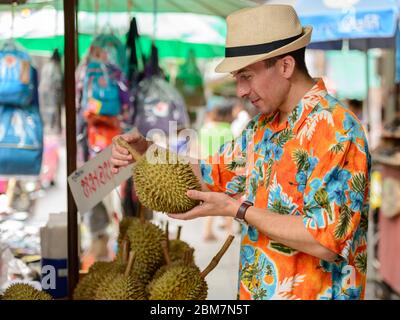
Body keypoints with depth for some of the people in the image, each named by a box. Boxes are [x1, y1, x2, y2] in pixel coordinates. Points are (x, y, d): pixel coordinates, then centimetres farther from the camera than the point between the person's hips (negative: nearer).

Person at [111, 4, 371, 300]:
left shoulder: (334, 130, -22)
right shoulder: (265, 124, 6)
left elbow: (326, 239, -27)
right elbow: (215, 174, 14)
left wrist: (236, 209, -21)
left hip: (311, 292, -8)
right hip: (257, 289, 8)